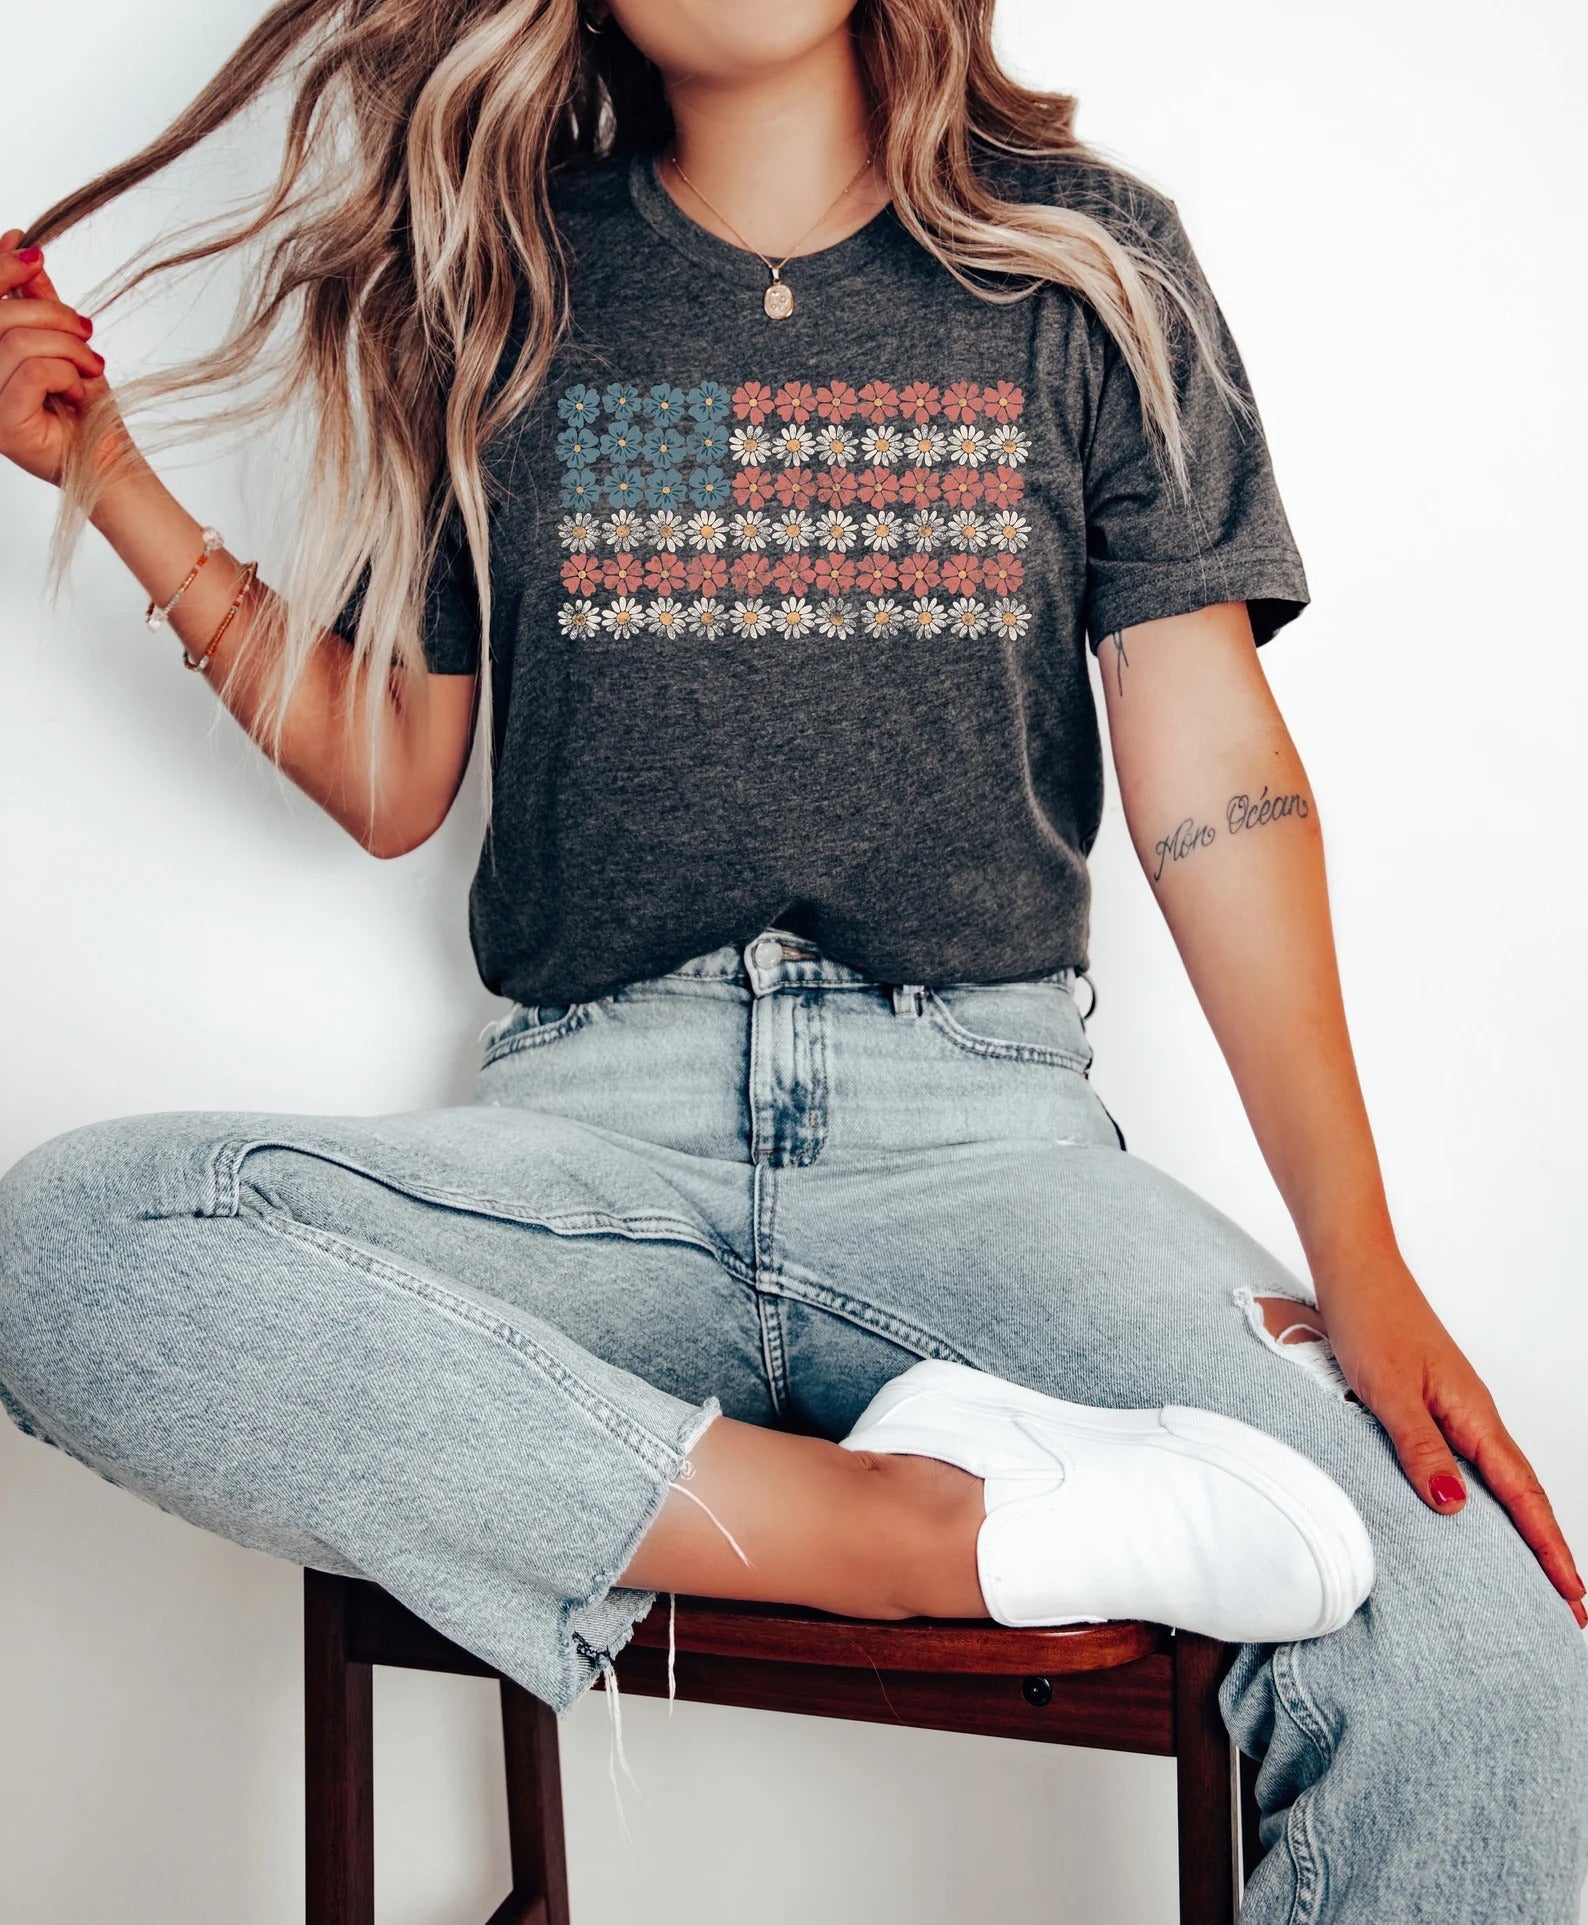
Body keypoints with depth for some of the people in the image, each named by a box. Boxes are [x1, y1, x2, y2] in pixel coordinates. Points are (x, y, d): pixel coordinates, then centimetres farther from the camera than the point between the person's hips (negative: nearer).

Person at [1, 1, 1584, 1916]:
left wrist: (1359, 1259, -7)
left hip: (982, 1115, -2)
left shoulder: (1086, 260, 9)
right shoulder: (498, 283, 13)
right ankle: (943, 1517, -22)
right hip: (595, 1122, 3)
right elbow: (391, 780, 14)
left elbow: (1211, 763, 2)